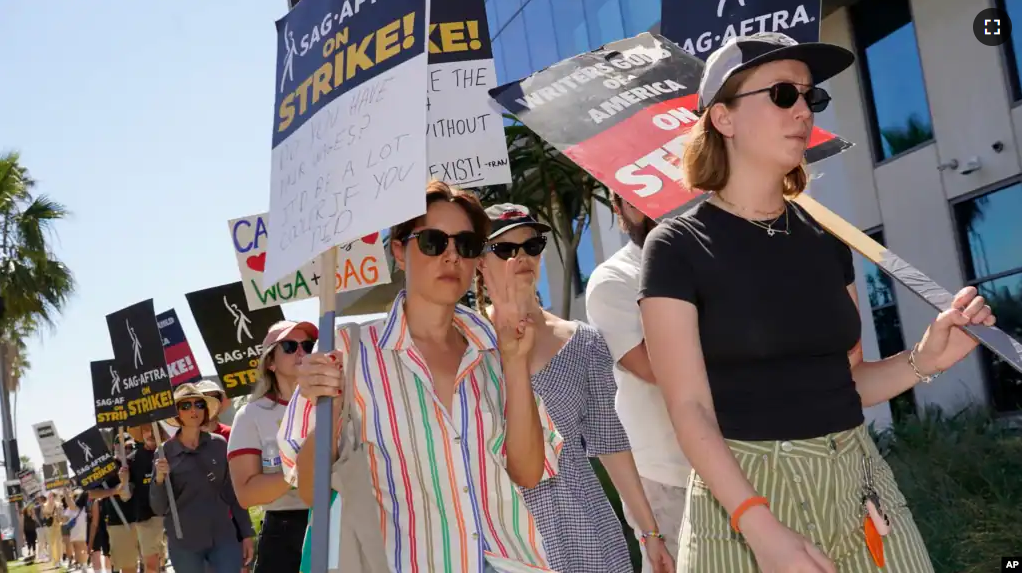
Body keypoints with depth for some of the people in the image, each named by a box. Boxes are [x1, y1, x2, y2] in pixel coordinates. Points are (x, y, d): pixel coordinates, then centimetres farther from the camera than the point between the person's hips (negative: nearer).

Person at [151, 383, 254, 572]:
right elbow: (159, 508, 0)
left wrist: (247, 533, 6)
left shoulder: (219, 445, 3)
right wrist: (159, 480, -18)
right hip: (184, 542, -1)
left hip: (223, 537, 1)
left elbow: (234, 491, 8)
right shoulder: (165, 452, -2)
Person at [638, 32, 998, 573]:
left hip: (859, 483, 5)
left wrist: (924, 359, -6)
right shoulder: (678, 248, -8)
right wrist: (762, 529, -22)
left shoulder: (826, 239, 7)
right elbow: (690, 408, -13)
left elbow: (844, 382, 12)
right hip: (745, 495, -5)